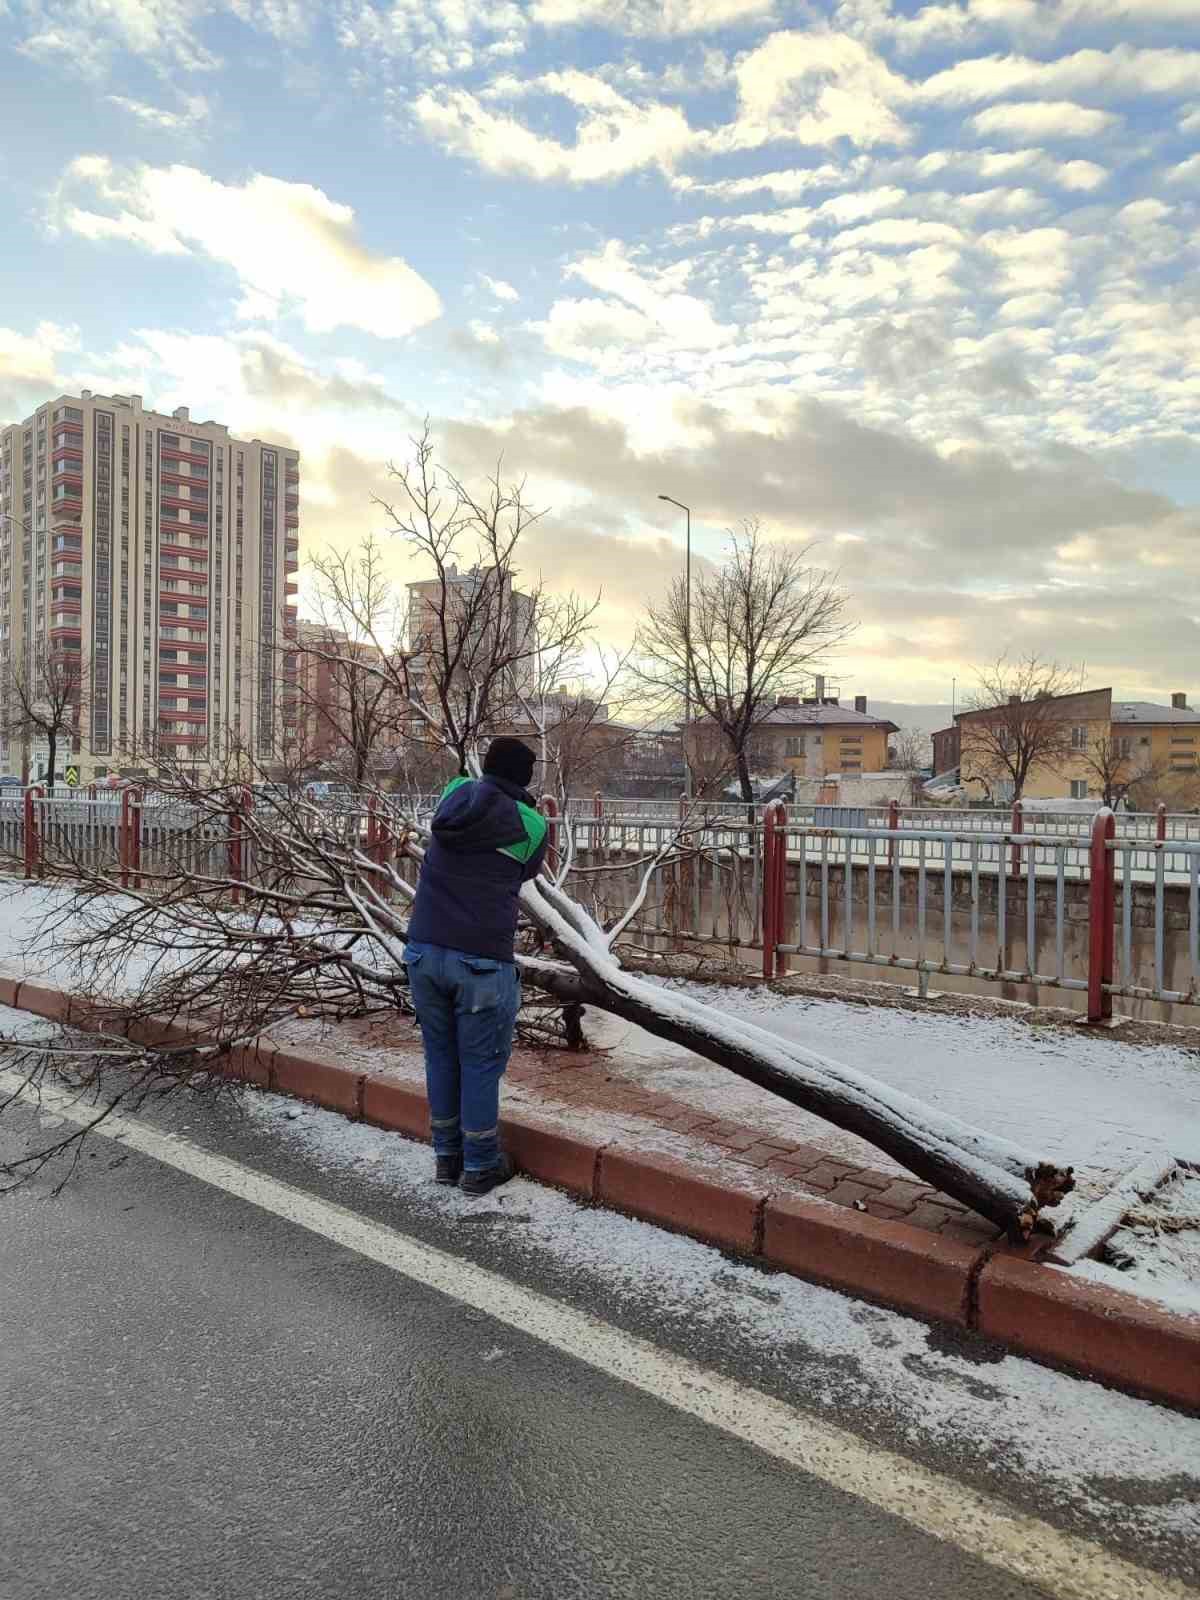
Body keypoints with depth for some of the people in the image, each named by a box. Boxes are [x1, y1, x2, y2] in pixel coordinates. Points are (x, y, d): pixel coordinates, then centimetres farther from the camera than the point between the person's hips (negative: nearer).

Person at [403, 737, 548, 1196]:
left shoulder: (455, 793, 4)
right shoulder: (531, 825, -5)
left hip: (424, 950, 4)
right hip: (481, 960, -4)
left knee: (440, 1055, 15)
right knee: (481, 1063, 8)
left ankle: (447, 1156, 27)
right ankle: (480, 1166, 18)